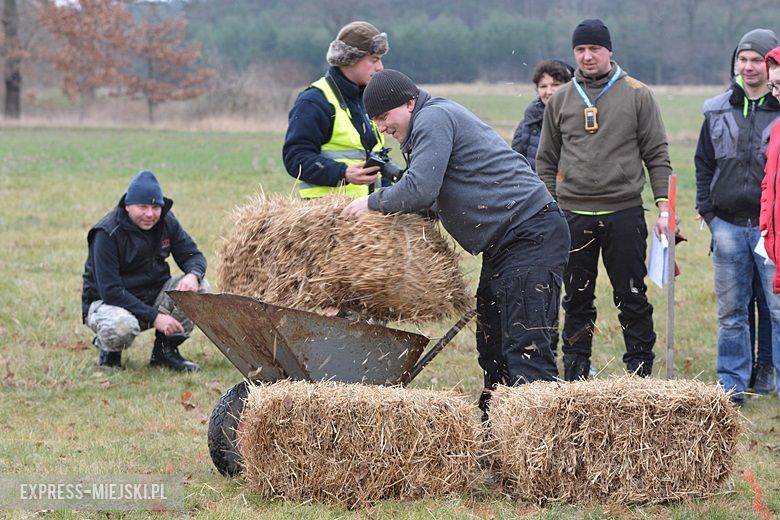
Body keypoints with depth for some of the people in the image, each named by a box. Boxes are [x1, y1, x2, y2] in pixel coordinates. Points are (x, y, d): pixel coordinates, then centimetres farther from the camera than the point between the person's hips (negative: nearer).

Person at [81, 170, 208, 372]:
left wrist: (193, 275, -25)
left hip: (152, 298, 6)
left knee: (199, 287, -17)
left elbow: (193, 255, 3)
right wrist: (153, 317, -30)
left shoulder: (166, 222, -3)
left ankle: (166, 351, -1)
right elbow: (110, 290, -25)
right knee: (121, 326, -41)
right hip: (107, 302, -6)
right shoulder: (107, 233, -22)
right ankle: (109, 351, -1)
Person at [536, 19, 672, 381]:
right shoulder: (561, 100, 10)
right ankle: (574, 376, 14)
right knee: (576, 300, 7)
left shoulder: (637, 96, 2)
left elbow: (657, 156, 2)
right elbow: (546, 161, 14)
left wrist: (663, 208, -5)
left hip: (624, 215, -2)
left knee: (632, 298, 1)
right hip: (573, 216, 2)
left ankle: (640, 374, 8)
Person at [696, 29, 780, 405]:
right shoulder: (718, 111, 10)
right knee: (730, 313, 8)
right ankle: (732, 384, 14)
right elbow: (704, 162, 17)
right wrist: (706, 208, 7)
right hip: (727, 225, 4)